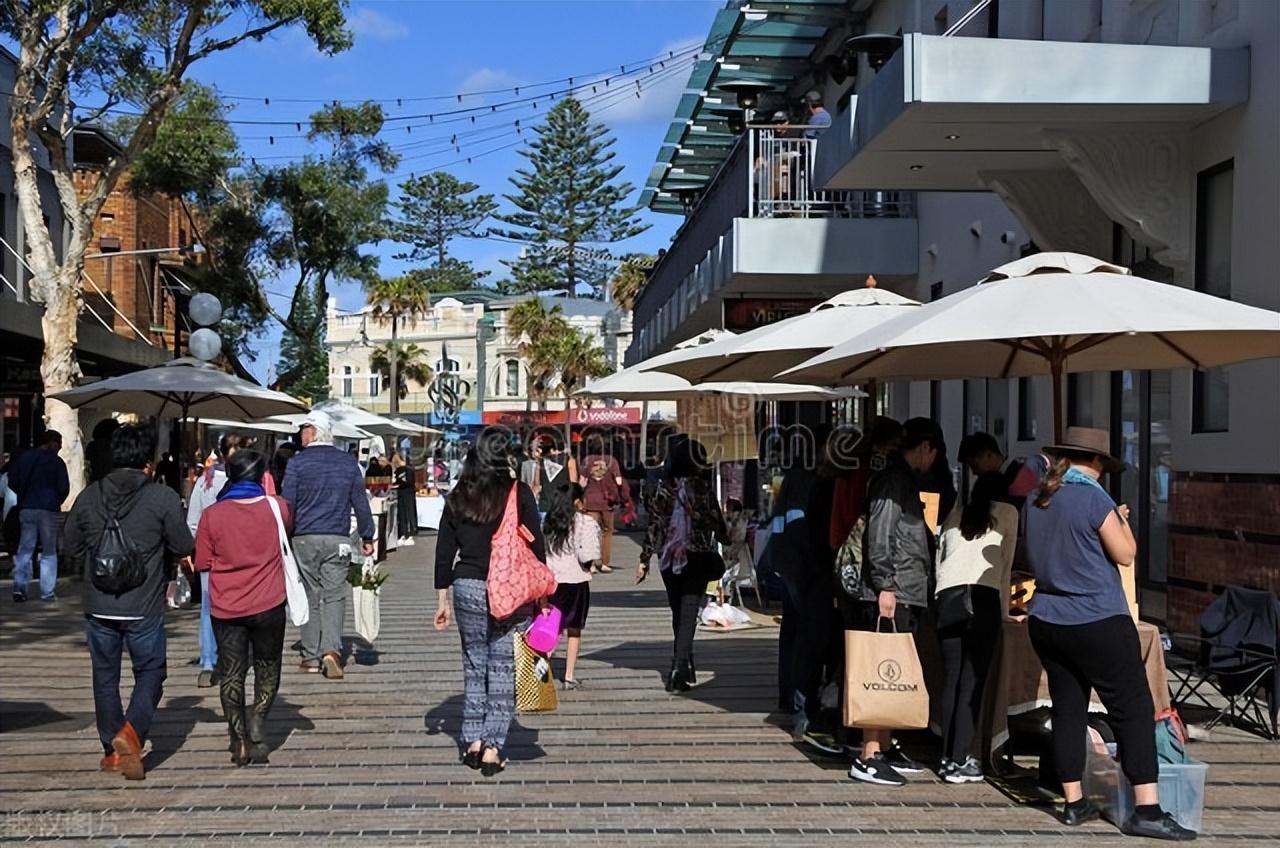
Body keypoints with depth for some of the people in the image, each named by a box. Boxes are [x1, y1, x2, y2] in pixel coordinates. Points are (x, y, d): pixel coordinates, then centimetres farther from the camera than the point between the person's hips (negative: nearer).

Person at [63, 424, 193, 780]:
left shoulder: (88, 497, 2)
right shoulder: (162, 498, -9)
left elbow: (73, 550, 10)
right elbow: (183, 547, -3)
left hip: (98, 607, 3)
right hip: (144, 608, -3)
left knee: (105, 677, 15)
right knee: (150, 672, 11)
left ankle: (112, 750, 21)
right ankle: (131, 731, -11)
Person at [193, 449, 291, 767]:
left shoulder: (212, 514, -7)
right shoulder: (276, 507, -6)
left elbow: (202, 563, -1)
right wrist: (267, 495, 20)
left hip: (226, 608, 0)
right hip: (269, 605, 0)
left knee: (232, 673, 10)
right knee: (267, 670, 15)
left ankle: (239, 740, 7)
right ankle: (257, 728, -1)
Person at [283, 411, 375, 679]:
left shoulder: (298, 463, -4)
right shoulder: (348, 463, 6)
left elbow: (287, 503, -5)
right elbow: (361, 503, 8)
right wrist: (367, 537, 16)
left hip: (305, 539, -2)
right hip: (338, 540, 2)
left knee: (310, 596, 7)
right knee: (334, 594, 3)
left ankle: (311, 656, 10)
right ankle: (331, 649, -15)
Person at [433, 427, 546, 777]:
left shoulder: (458, 497, 4)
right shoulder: (519, 493, -6)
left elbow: (444, 551, 7)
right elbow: (536, 545, -4)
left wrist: (442, 599, 15)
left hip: (467, 589, 3)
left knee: (474, 665, 15)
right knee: (503, 669, 3)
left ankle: (473, 741, 16)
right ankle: (492, 747, 2)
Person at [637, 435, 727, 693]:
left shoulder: (664, 488, -1)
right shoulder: (703, 489, -7)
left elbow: (653, 525, -3)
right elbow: (717, 523, 1)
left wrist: (644, 559, 2)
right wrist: (726, 538, 23)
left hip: (669, 558, 3)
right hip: (696, 558, -3)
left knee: (678, 614, 17)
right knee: (688, 615, -4)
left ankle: (684, 668, 27)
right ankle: (679, 671, -16)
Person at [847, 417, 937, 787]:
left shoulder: (904, 480, 21)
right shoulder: (893, 480, -10)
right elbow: (879, 537, -18)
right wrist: (885, 586, -22)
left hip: (906, 595, 10)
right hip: (892, 594, -10)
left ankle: (886, 749, 21)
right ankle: (868, 759, -8)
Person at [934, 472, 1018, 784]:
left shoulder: (955, 516, 24)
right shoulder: (1007, 513, 16)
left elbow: (939, 561, 19)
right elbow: (1006, 564, 13)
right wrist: (1004, 609, 18)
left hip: (948, 597, 4)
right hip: (983, 597, -3)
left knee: (951, 681, 9)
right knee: (972, 682, -3)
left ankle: (948, 757, 11)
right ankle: (959, 762, -6)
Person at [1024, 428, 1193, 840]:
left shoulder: (1037, 501, 8)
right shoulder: (1093, 499, -13)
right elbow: (1126, 554, -9)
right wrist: (1121, 520, 9)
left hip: (1047, 622, 7)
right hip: (1099, 623, -7)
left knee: (1067, 710, 11)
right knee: (1134, 710, -1)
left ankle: (1074, 803, 15)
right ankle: (1146, 809, -4)